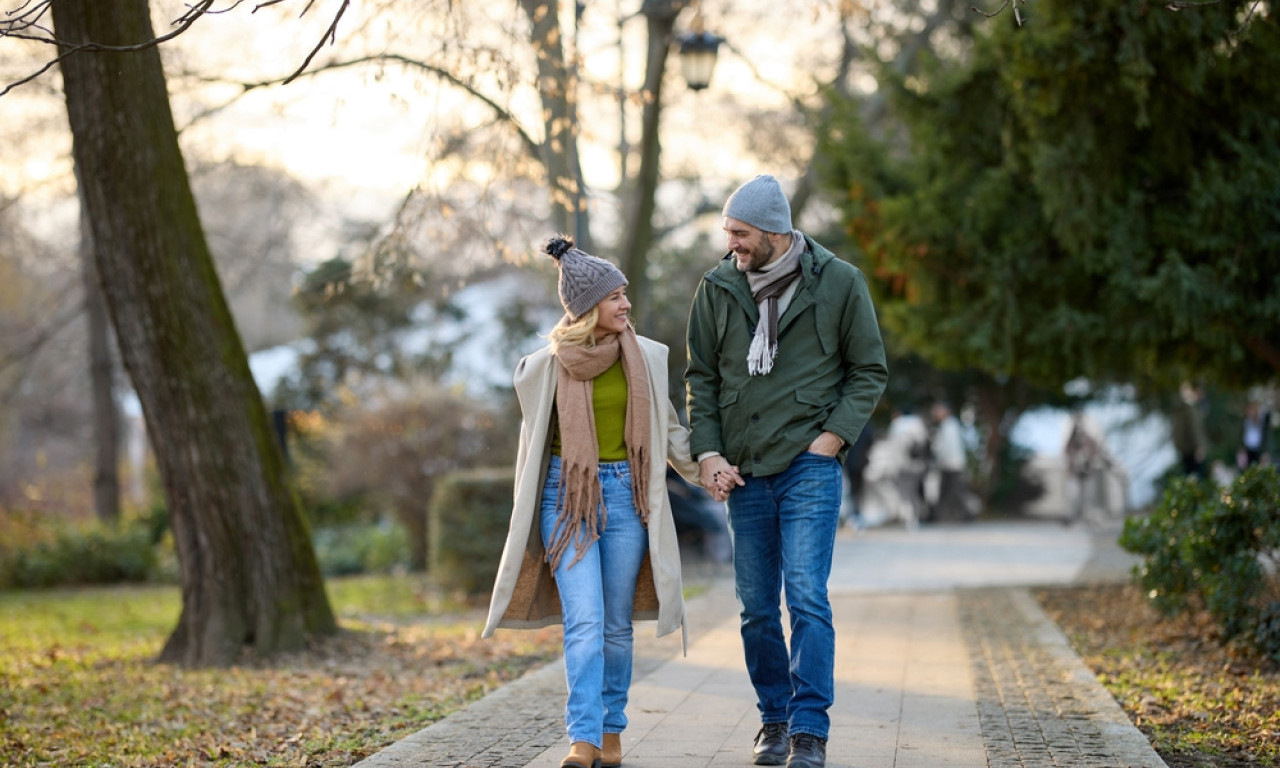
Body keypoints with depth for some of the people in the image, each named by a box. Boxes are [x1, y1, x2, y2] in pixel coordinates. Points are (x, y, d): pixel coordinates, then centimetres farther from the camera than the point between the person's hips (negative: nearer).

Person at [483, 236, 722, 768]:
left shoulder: (646, 358, 2)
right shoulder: (546, 366, -3)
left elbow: (667, 426, 16)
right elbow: (534, 443, 10)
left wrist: (703, 469, 8)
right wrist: (527, 516, 15)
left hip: (625, 493, 2)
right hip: (566, 495, -2)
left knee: (617, 624, 7)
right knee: (583, 621, -12)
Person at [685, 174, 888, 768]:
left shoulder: (838, 283, -2)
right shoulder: (717, 289, 5)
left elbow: (869, 372, 4)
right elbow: (700, 377, 11)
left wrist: (833, 435, -8)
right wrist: (707, 452, -1)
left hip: (809, 466, -4)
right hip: (743, 472, 4)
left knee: (807, 598, -12)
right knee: (756, 606, 8)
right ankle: (774, 720, 22)